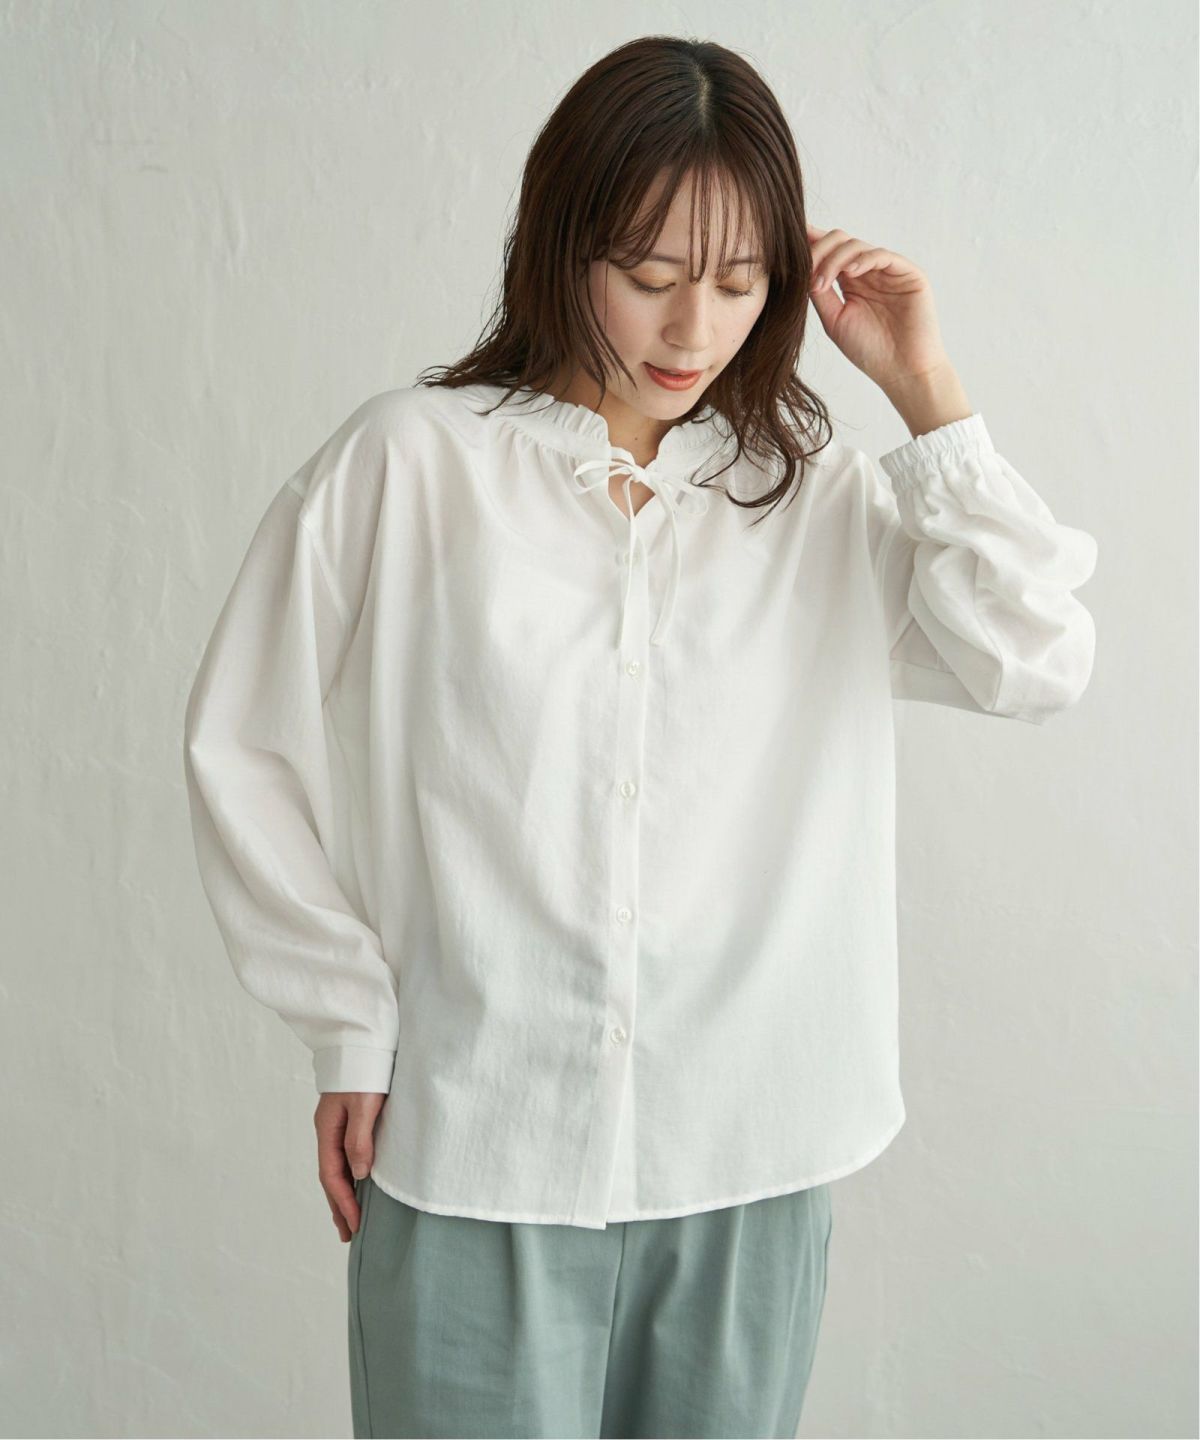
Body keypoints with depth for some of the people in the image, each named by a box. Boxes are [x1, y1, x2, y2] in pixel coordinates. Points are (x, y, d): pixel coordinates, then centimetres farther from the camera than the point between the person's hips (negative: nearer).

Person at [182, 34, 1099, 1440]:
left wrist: (925, 391, -6)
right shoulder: (407, 464, -3)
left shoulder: (816, 495, 6)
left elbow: (1035, 663, -4)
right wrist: (352, 1031, 0)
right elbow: (248, 751, 1)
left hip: (750, 1162, 3)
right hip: (473, 1155, -2)